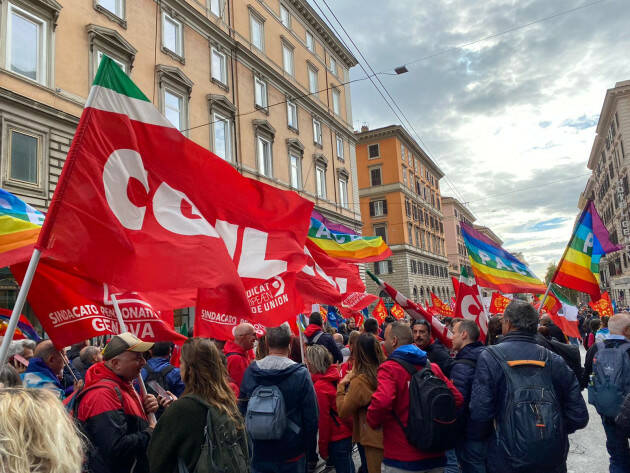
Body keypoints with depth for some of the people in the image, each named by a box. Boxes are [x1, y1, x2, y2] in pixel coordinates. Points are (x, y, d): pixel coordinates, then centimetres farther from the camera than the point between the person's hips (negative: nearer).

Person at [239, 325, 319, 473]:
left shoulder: (250, 371, -8)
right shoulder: (301, 373, -18)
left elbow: (242, 408, 4)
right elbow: (311, 415, -14)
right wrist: (310, 445, 2)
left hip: (259, 450, 3)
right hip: (292, 451, -2)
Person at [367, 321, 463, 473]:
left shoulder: (389, 368, -14)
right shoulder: (433, 367, 3)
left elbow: (382, 402, -29)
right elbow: (457, 398, 3)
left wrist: (372, 421, -10)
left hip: (401, 460, -5)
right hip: (435, 456, 5)